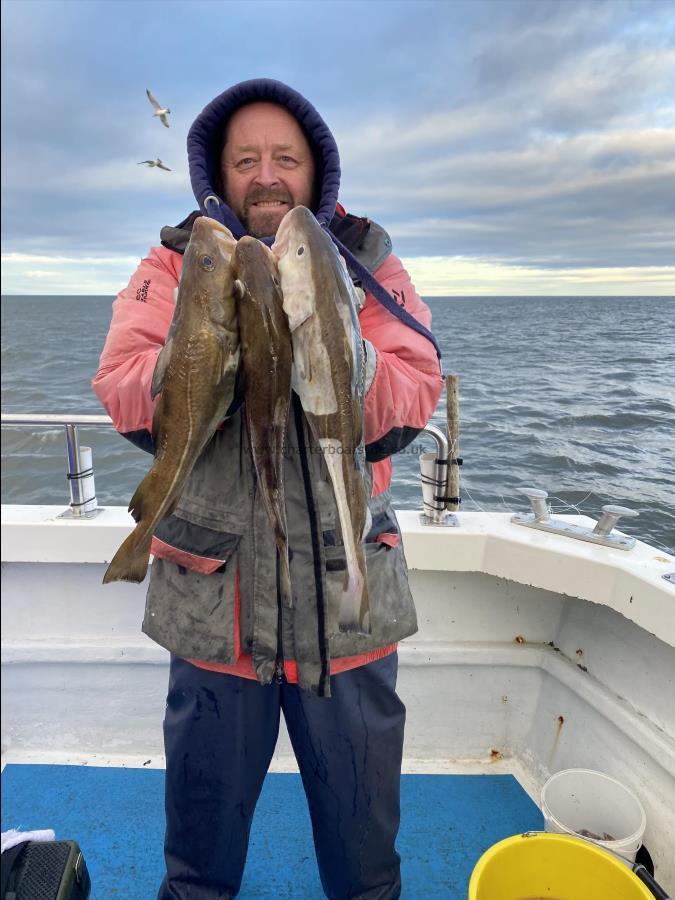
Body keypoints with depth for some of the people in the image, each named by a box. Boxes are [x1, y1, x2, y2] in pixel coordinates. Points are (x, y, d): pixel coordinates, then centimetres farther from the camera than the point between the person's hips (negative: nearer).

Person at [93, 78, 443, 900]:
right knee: (209, 778, 21)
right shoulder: (177, 262, 2)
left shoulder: (365, 264, 2)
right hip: (211, 585, 0)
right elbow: (121, 393, -11)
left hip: (348, 584, 1)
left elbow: (411, 403, -12)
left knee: (358, 782, 20)